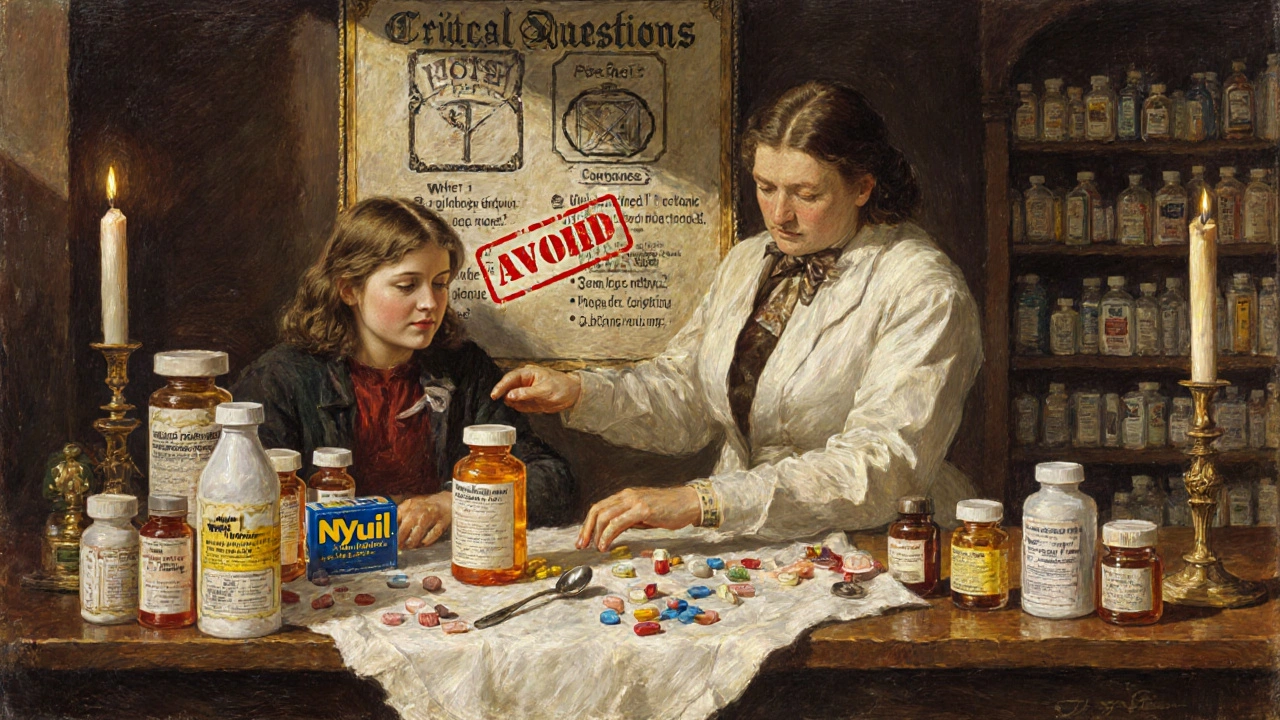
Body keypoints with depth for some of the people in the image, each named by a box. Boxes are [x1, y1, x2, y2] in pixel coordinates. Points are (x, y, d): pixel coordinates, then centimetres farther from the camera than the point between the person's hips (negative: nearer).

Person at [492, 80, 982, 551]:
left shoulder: (927, 294, -12)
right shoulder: (749, 261, 12)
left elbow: (881, 470, -23)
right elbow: (687, 399, 17)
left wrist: (702, 501, -31)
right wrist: (581, 393, -3)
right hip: (741, 546, 6)